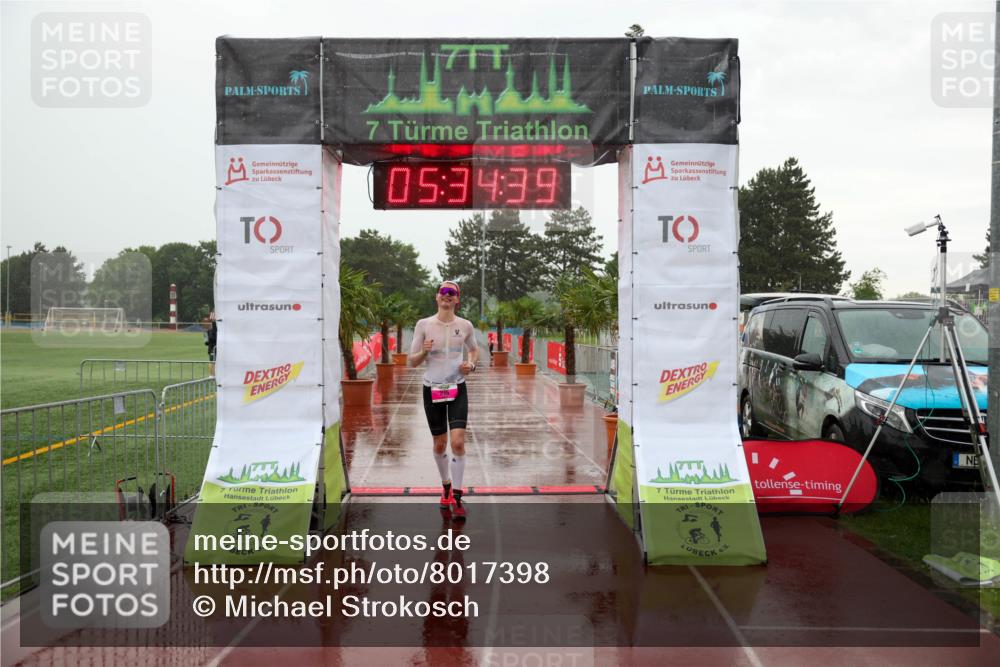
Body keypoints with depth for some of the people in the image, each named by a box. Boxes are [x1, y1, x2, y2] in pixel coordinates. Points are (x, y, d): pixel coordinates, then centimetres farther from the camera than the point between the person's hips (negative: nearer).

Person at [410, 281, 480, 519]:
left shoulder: (465, 326, 1)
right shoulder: (423, 325, -2)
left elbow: (474, 349, 19)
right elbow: (412, 361, 1)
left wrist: (472, 364, -3)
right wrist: (424, 352, -20)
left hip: (457, 389, 0)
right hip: (432, 389, 0)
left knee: (458, 442, -13)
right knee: (440, 444, 10)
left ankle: (456, 498, -4)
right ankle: (446, 486, 34)